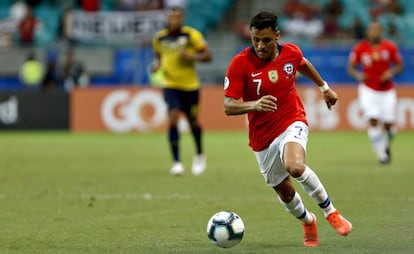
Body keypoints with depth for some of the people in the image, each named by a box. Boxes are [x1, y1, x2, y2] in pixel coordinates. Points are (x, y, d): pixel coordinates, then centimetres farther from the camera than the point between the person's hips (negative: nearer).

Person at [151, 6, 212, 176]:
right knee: (173, 119, -17)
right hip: (170, 86, 1)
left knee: (193, 122, 12)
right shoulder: (159, 38, 1)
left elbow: (207, 56, -8)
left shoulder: (192, 35, -9)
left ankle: (199, 155, 39)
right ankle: (176, 162, -15)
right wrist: (156, 64, -3)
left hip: (190, 86, -1)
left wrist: (190, 56, -23)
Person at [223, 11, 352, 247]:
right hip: (263, 138, 1)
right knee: (286, 193, 11)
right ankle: (308, 221, 45)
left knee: (295, 166, -33)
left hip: (293, 123, -1)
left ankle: (330, 211, -11)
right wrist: (254, 105, -39)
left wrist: (324, 87, 31)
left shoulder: (291, 52, -8)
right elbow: (229, 106, -20)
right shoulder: (240, 64, -17)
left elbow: (304, 65, 18)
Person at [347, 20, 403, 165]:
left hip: (387, 91, 1)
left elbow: (399, 65, 6)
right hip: (369, 90, -1)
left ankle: (386, 146, 34)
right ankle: (381, 154, -3)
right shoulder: (360, 49, -6)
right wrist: (357, 75, -19)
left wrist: (391, 72, -15)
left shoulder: (389, 47, -4)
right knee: (373, 121, -16)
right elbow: (351, 67, 2)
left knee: (388, 124, 1)